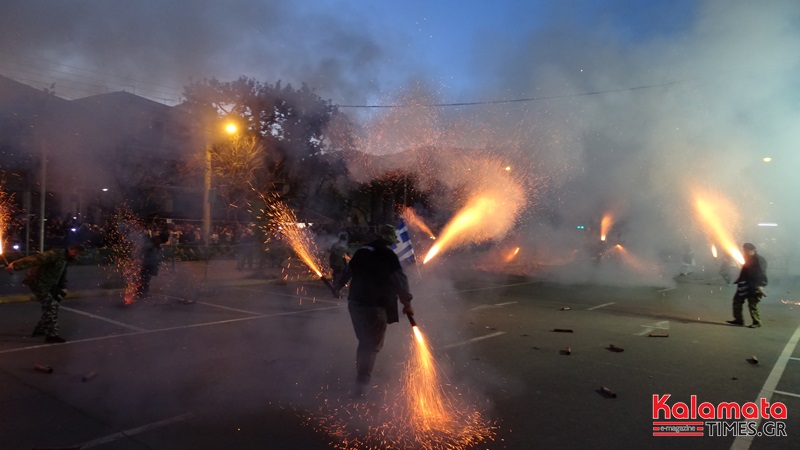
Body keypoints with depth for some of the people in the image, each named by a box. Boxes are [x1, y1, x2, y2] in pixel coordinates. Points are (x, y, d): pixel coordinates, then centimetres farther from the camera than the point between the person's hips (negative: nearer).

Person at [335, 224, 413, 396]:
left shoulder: (361, 252, 8)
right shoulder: (389, 256, -11)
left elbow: (347, 272, 22)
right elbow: (400, 282, -12)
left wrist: (338, 285, 41)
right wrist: (407, 303, -1)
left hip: (355, 303, 7)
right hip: (375, 307, -6)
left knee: (364, 341, 23)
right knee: (373, 345, 4)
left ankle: (360, 375, 36)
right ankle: (361, 383, 1)